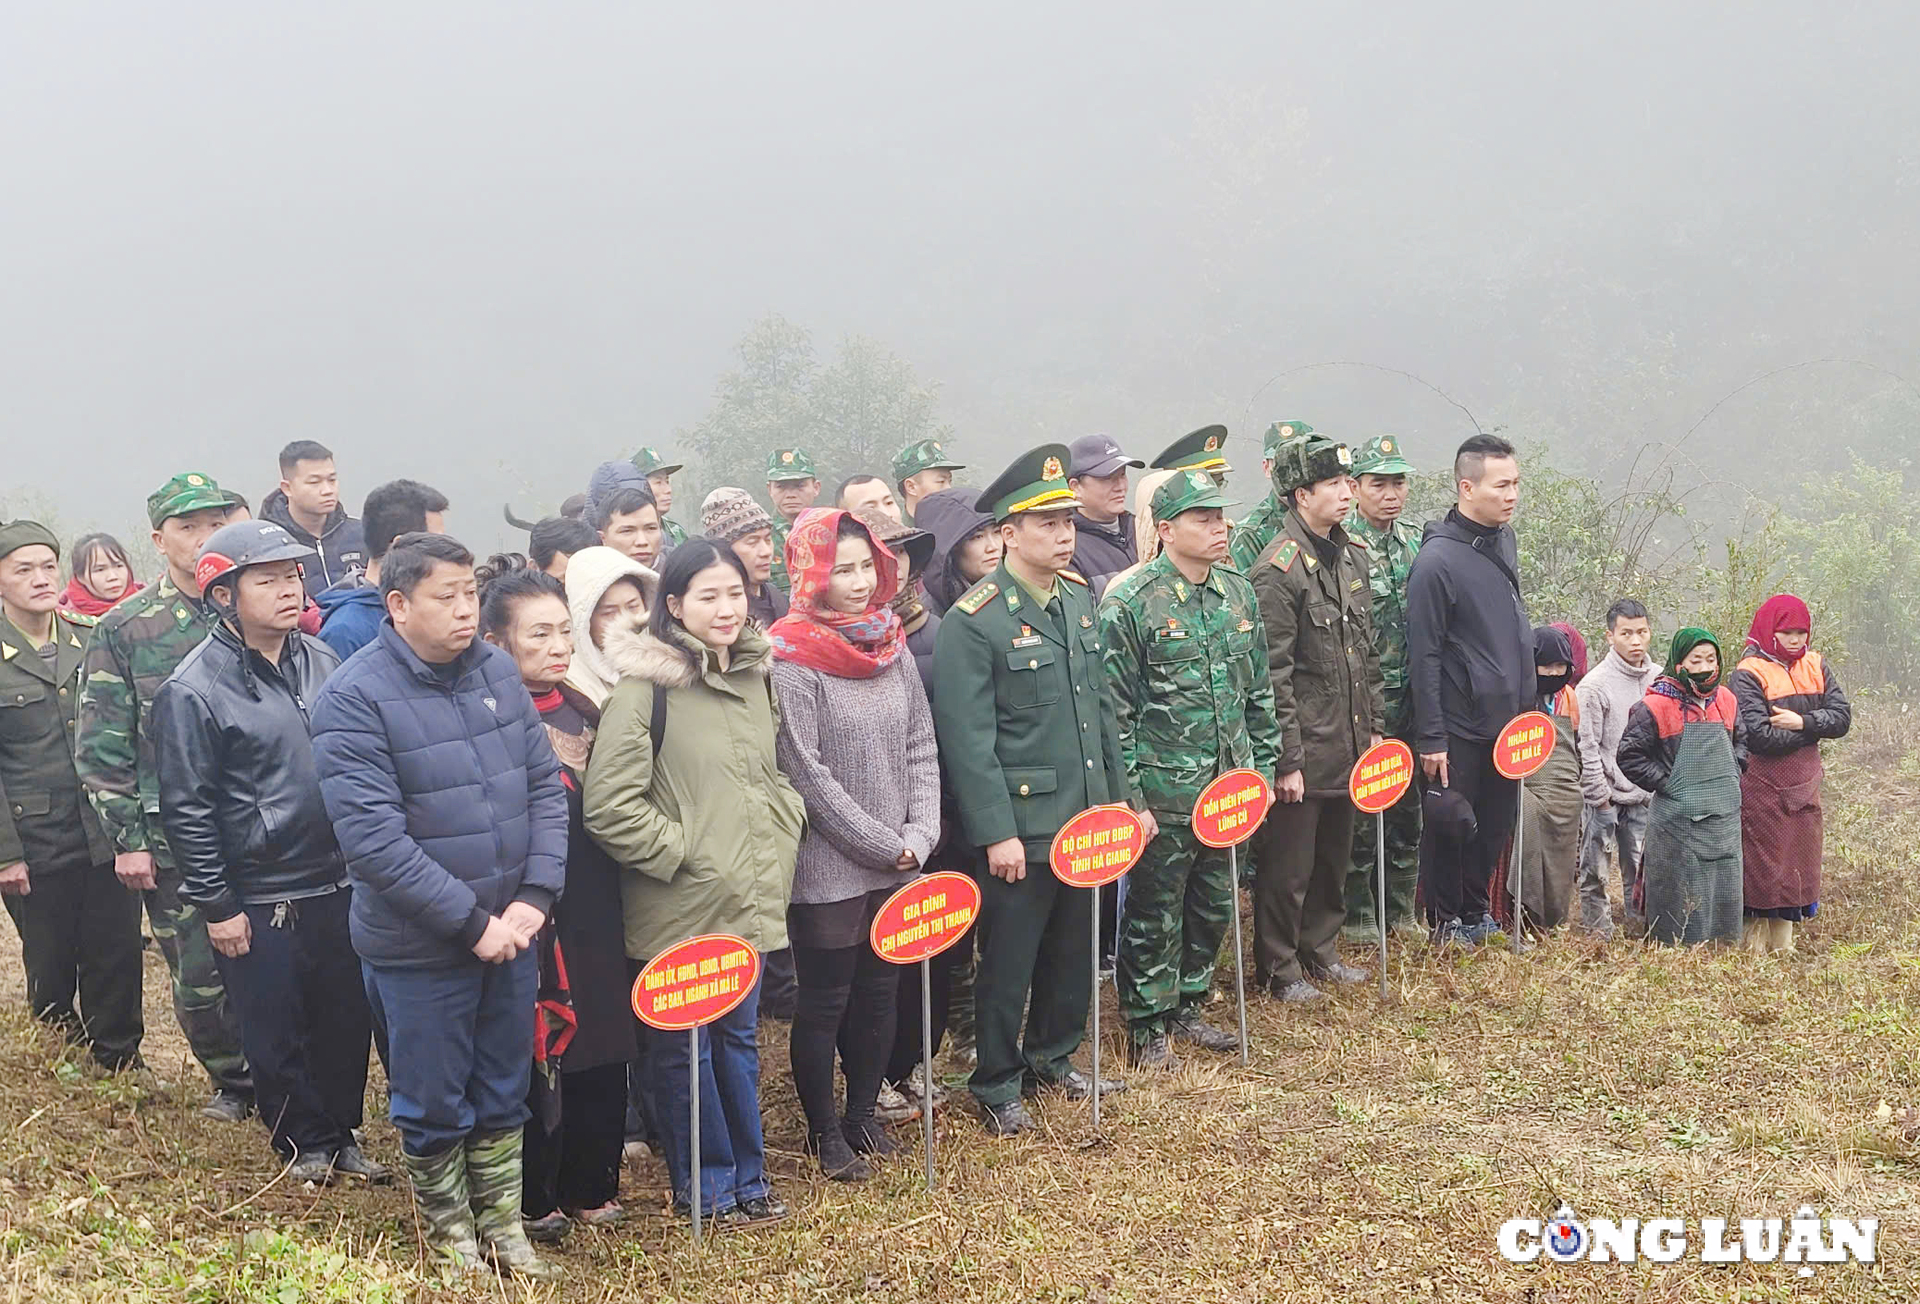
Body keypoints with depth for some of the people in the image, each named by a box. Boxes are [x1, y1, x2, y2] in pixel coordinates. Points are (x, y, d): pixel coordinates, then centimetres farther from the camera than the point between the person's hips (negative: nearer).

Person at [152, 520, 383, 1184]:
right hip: (258, 900, -5)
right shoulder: (193, 691, -14)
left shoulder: (322, 661, 4)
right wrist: (216, 906, -11)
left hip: (337, 884, 5)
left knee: (347, 1018, 13)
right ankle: (305, 1146, 26)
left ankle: (341, 1135, 31)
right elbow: (188, 811, -12)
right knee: (277, 1035, 7)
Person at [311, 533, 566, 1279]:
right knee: (433, 1105, 11)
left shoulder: (498, 670, 1)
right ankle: (449, 1234, 33)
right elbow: (373, 838, -22)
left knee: (504, 1093, 18)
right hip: (419, 947, -5)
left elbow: (545, 785, 4)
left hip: (510, 930, 5)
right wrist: (470, 921, -20)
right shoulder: (354, 699, -17)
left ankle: (501, 1224, 36)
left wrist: (535, 897, -8)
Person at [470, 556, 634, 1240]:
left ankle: (591, 1188, 26)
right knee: (534, 1055, 1)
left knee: (603, 1054, 12)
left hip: (596, 911, 7)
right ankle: (534, 1202, 16)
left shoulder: (586, 709, 11)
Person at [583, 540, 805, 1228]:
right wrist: (683, 852, -14)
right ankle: (705, 1186, 23)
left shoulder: (756, 674, 8)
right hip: (677, 907, -6)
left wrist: (776, 846, 9)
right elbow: (609, 805, -18)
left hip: (748, 904, 6)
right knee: (683, 1048, 8)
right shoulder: (646, 684, -15)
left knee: (740, 1037, 18)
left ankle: (747, 1176, 31)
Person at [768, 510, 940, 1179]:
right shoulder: (790, 659, -13)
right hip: (827, 867, -6)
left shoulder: (892, 644, 7)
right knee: (825, 1001, 6)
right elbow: (807, 773, -16)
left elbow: (921, 748, 8)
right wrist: (885, 844, -13)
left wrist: (920, 834, -6)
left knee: (878, 993, 15)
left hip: (898, 865, 6)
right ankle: (825, 1131, 21)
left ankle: (862, 1114, 32)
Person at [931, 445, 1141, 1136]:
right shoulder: (974, 622, -15)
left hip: (1086, 817, 7)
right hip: (1021, 829, -7)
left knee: (1074, 949, 17)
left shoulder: (1079, 597, 9)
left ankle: (1052, 1059, 36)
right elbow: (968, 740, -16)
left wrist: (1123, 795, 14)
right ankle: (998, 1086, 19)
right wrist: (997, 833, -18)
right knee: (1008, 962, 4)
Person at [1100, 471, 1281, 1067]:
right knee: (1155, 914, 4)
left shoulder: (1238, 591, 7)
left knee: (1214, 903, 16)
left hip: (1228, 787, 7)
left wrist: (1263, 764, 13)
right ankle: (1147, 1026, 17)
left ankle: (1187, 1006, 33)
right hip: (1165, 790, -6)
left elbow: (1259, 689, 15)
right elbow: (1116, 707, -12)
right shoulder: (1130, 603, -13)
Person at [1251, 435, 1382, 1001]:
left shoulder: (1352, 555, 9)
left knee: (1334, 857, 19)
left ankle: (1320, 950, 33)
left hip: (1348, 744, 8)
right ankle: (1279, 968, 16)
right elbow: (1272, 675, -18)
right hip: (1303, 750, -8)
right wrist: (1286, 759, -18)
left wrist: (1375, 725, 16)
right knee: (1288, 865, 3)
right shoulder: (1278, 570, -17)